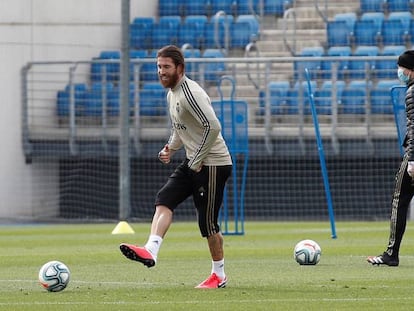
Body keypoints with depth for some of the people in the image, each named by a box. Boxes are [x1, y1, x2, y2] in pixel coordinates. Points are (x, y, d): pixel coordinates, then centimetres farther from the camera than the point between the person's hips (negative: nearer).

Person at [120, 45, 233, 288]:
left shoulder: (190, 93, -19)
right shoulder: (172, 93, 12)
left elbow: (213, 127, -27)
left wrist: (198, 161, -19)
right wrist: (171, 149, 7)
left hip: (213, 164, -9)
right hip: (193, 163, 9)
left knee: (207, 222, -2)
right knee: (164, 200, -10)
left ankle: (219, 275, 13)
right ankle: (151, 251, -24)